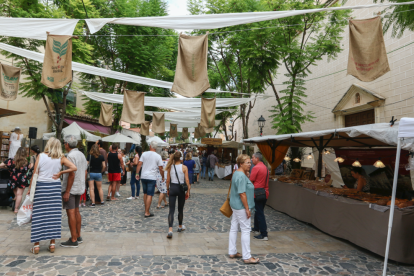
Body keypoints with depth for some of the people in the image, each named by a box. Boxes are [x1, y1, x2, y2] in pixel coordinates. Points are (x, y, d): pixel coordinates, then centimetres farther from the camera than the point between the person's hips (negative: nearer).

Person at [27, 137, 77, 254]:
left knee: (38, 215, 5)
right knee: (54, 215, 7)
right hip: (55, 187, 1)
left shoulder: (40, 156, -2)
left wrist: (30, 188, 6)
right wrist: (60, 173, -1)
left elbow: (34, 174, -2)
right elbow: (74, 167, -11)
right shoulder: (61, 158, -1)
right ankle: (52, 243, 13)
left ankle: (36, 245, 11)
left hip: (40, 186, -1)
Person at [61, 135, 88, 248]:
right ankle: (78, 236, 23)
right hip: (79, 188, 9)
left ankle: (73, 240, 1)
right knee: (76, 211, 15)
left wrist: (67, 192, -21)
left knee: (71, 213, -4)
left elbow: (71, 174, -22)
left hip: (70, 188, -9)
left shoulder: (71, 156, -17)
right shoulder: (81, 154, 11)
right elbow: (85, 172, 15)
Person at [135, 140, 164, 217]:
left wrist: (137, 173, 8)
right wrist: (163, 177, 9)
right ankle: (147, 213, -1)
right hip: (152, 177, -4)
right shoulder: (158, 156, -4)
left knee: (145, 193, 17)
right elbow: (160, 168, -4)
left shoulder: (144, 154, 3)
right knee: (150, 195, -1)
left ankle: (146, 210, 28)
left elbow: (139, 164, -1)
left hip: (143, 176, 4)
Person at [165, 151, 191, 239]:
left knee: (171, 209, 1)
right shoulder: (184, 167, -8)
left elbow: (168, 180, 3)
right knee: (180, 209, 16)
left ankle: (170, 229, -12)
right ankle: (180, 226, 34)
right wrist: (188, 191, 0)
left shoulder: (170, 167, -1)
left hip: (172, 188, 1)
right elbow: (187, 180, -9)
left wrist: (168, 189, 15)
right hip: (181, 188, -1)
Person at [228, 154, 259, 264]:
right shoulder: (241, 176, -21)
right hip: (241, 206, -10)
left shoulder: (237, 173, 11)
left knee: (234, 228, 15)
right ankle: (247, 257, 7)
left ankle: (232, 252, 26)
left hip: (235, 205, 10)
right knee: (246, 230, -2)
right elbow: (242, 194, -24)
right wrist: (247, 209, -19)